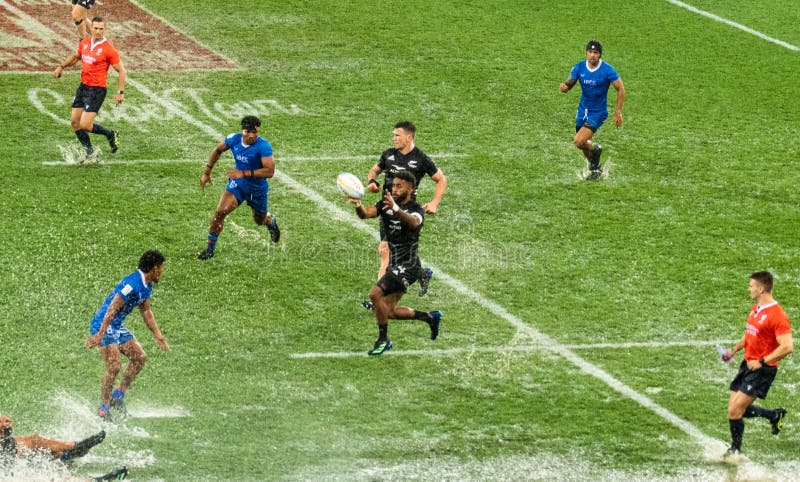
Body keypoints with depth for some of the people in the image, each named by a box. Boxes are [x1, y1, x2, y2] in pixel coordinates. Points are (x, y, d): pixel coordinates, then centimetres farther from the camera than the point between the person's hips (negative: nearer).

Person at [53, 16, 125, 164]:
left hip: (97, 90, -7)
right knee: (74, 122, 8)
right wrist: (62, 66, 16)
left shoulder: (109, 49, -13)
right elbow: (76, 56, 28)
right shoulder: (84, 43, 6)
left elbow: (121, 71, -8)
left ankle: (111, 135, 12)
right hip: (83, 86, 7)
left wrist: (120, 92, -14)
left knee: (85, 125, -14)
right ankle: (90, 153, 20)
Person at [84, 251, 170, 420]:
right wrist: (100, 335, -31)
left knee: (140, 357, 4)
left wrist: (158, 335, 18)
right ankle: (103, 409, -5)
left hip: (117, 326, 10)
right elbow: (112, 309, -28)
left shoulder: (147, 286, 7)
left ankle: (118, 395, 11)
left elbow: (146, 311, 20)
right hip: (104, 324, -10)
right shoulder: (132, 284, -24)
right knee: (113, 367, -15)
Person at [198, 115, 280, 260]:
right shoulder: (234, 140, -14)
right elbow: (218, 150, 8)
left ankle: (272, 222, 61)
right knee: (220, 212, -18)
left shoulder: (263, 146, -28)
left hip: (258, 189, -2)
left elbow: (270, 171, -34)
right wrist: (207, 172, 6)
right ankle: (210, 249, -5)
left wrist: (244, 173, -38)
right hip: (237, 184, 2)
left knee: (260, 220, 21)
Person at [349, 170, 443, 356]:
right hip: (395, 264, 8)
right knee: (389, 312, 11)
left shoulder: (416, 209, -12)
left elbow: (413, 222, -37)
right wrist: (359, 206, -39)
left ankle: (383, 340, -7)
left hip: (408, 265, -8)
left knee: (375, 294, -21)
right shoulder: (385, 204, 4)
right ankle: (430, 317, 30)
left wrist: (396, 209, -57)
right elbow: (366, 213, -14)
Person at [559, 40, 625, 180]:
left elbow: (620, 89, -9)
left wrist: (618, 112, -13)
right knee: (583, 144, 14)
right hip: (583, 111, 5)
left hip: (598, 113, -5)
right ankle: (595, 168, 40)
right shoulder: (579, 67, -6)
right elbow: (569, 83, -4)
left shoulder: (607, 70, -17)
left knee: (579, 142, -19)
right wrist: (564, 86, -30)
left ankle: (595, 150, 14)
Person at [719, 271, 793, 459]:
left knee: (735, 410, -11)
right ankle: (775, 415, 27)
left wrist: (761, 362, -24)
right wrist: (734, 350, 14)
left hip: (762, 370, -9)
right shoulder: (755, 309, 10)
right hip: (747, 365, 9)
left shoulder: (777, 315, -19)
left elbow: (787, 347, -24)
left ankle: (735, 449, 7)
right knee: (735, 410, 9)